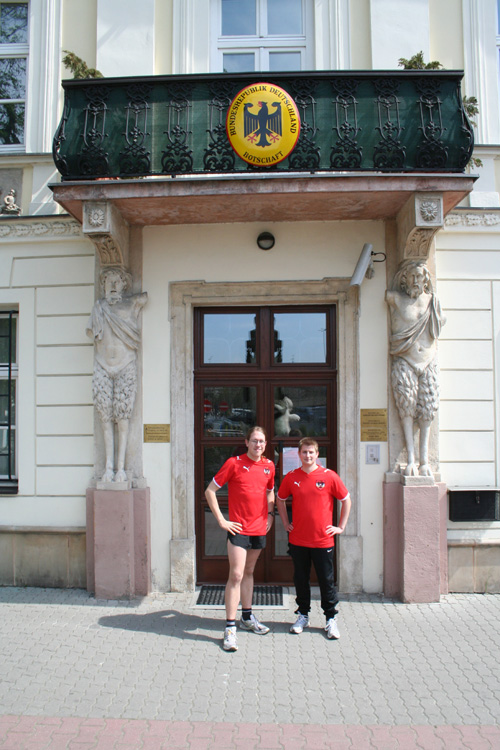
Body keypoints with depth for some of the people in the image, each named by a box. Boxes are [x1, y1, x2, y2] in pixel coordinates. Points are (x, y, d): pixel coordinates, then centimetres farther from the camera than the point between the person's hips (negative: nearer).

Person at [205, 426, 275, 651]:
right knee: (236, 575, -9)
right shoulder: (234, 463, -10)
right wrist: (221, 520, -10)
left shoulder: (269, 466, 6)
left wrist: (270, 514, 10)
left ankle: (247, 617, 31)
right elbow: (210, 491, -7)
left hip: (259, 529, 5)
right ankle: (230, 627, -2)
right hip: (239, 529, -5)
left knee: (249, 573, 18)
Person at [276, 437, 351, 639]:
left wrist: (341, 527, 2)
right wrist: (286, 523, 11)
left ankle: (330, 619, 20)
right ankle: (303, 615, 29)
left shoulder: (329, 476, -6)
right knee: (301, 579, 13)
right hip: (298, 540, 2)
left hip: (323, 540, -2)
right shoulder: (291, 477, 0)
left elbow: (346, 500, 4)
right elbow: (280, 499, 17)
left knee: (326, 581, 6)